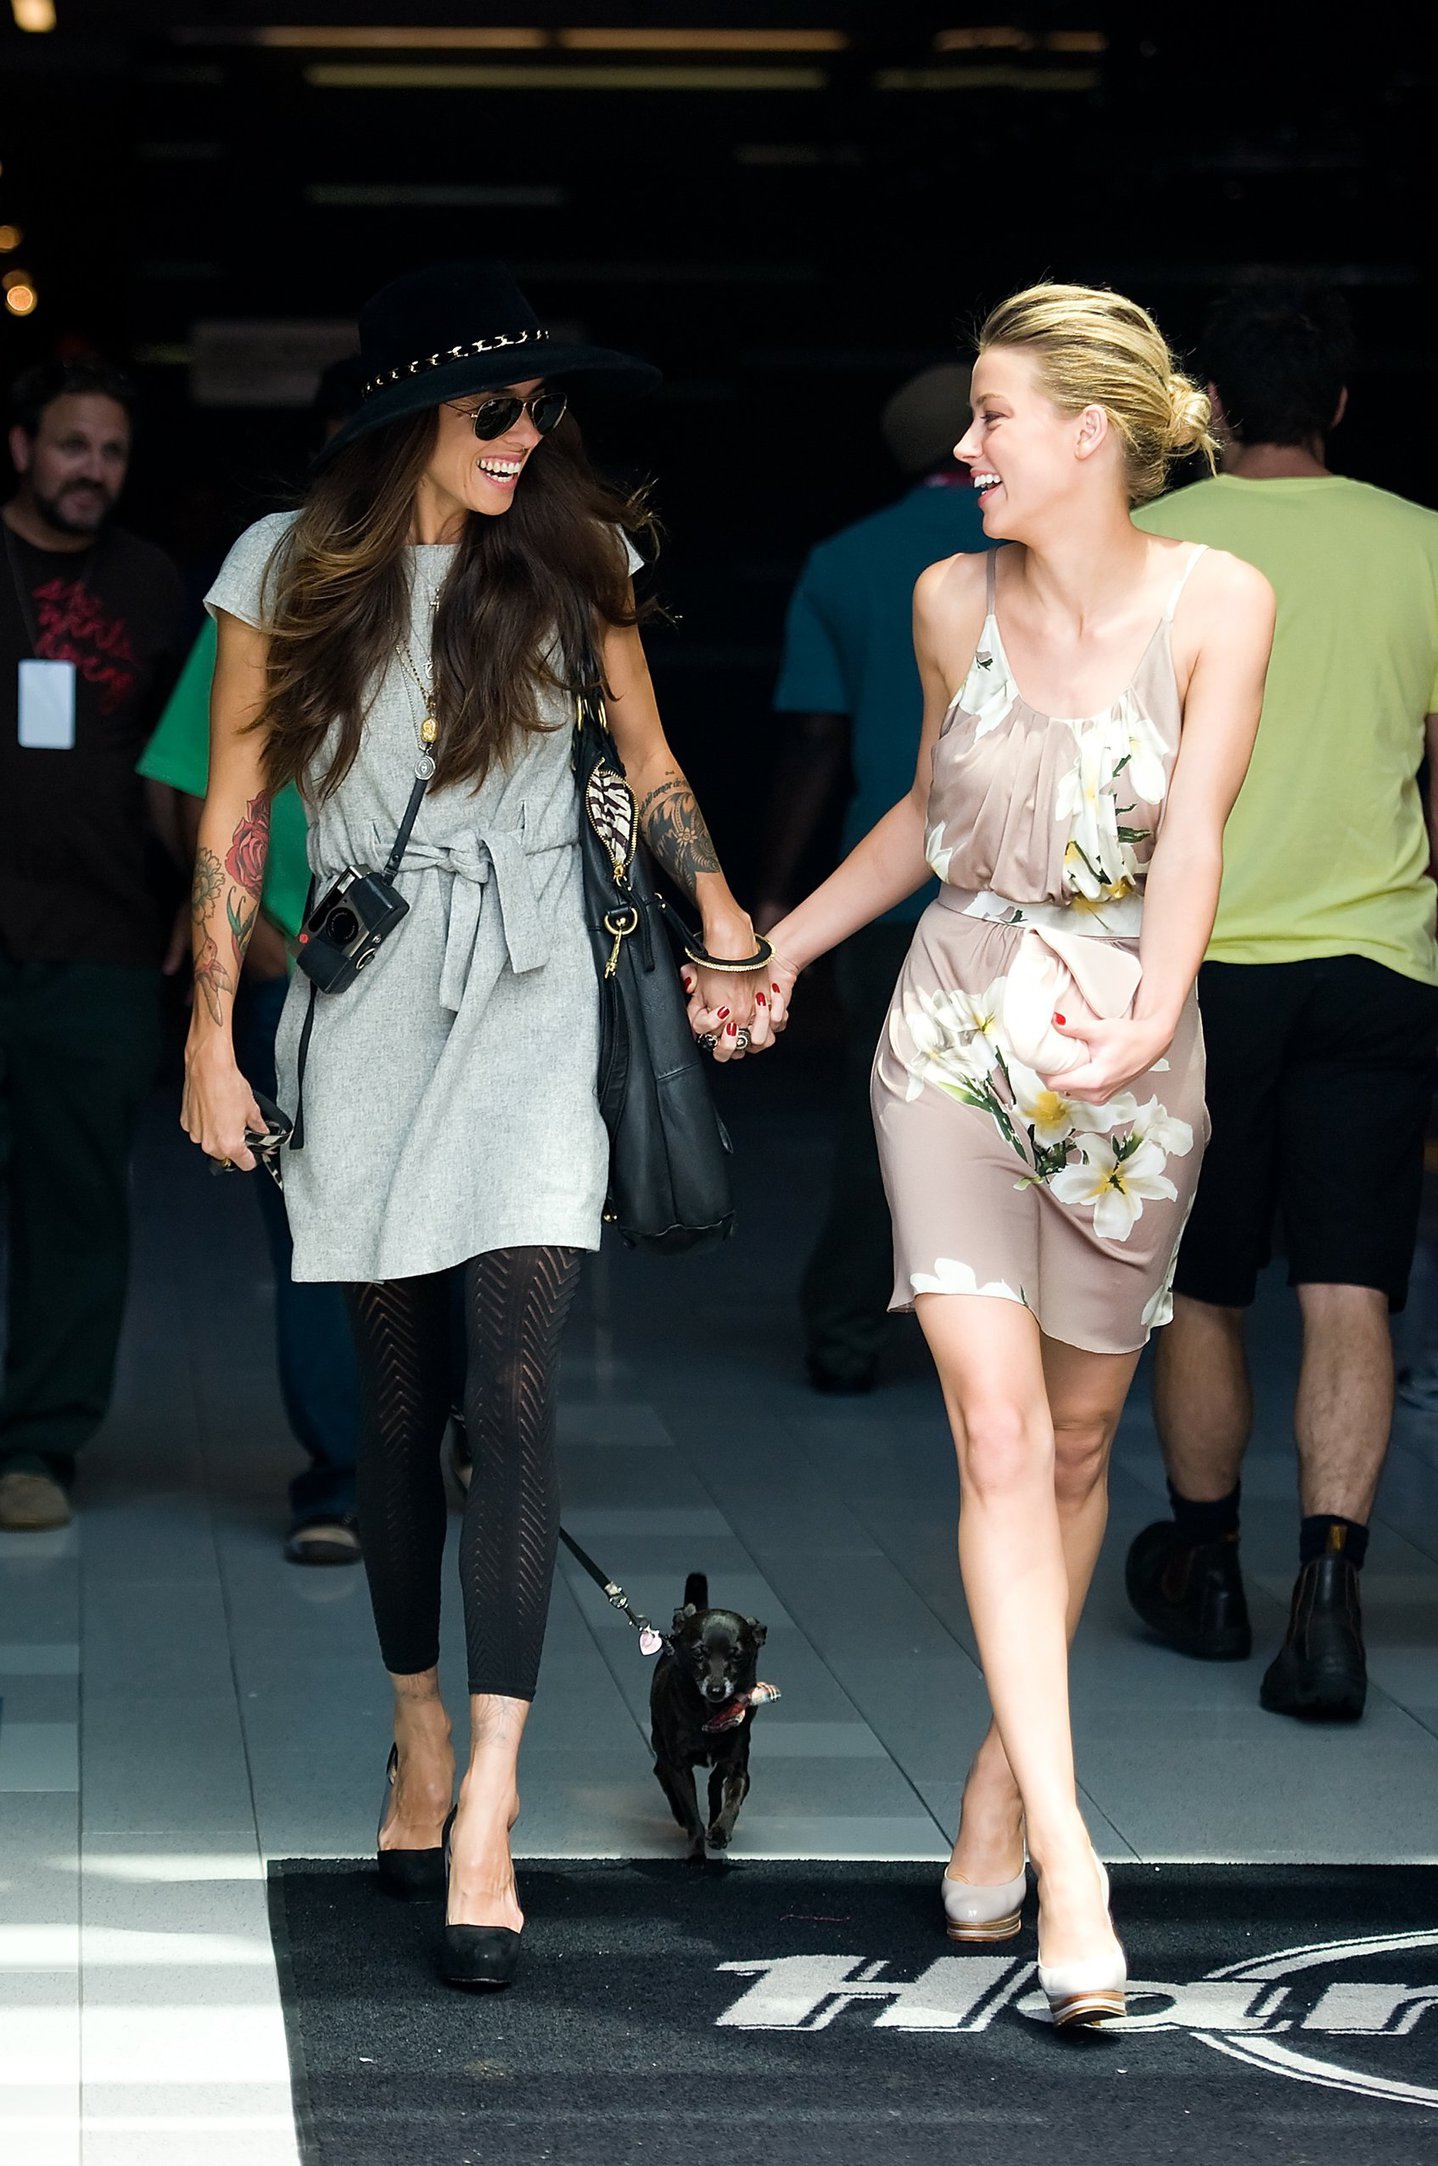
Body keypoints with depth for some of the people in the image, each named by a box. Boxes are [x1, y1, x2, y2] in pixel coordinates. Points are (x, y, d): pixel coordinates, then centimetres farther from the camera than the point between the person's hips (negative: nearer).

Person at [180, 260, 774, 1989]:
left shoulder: (574, 560, 3)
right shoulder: (288, 571, 1)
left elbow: (649, 768, 16)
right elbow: (234, 816, 4)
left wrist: (730, 936, 6)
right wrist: (212, 1037, 2)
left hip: (531, 1007, -1)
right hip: (366, 1016, 1)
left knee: (512, 1390, -14)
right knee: (398, 1403, 9)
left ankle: (487, 1819, -18)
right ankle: (419, 1746, 28)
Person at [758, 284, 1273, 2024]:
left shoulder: (1217, 603, -7)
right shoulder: (954, 601, 1)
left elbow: (1192, 834, -16)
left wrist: (1150, 1022, -31)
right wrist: (784, 945, 21)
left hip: (1124, 1060, -1)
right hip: (955, 1042, 1)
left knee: (1076, 1439, 9)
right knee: (996, 1427, -13)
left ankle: (1001, 1780, 29)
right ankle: (1065, 1853, -18)